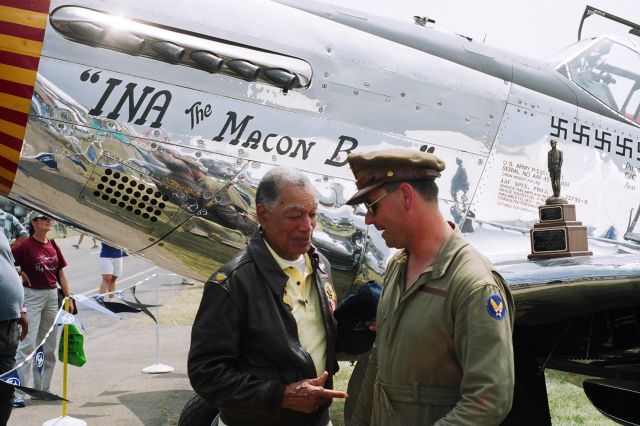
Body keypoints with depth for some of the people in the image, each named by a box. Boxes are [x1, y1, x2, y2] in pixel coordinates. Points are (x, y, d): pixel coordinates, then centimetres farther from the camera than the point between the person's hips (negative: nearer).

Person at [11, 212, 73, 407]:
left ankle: (42, 389, 22)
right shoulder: (25, 246, -9)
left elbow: (61, 274, 12)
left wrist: (68, 298, 9)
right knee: (27, 344, -10)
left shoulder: (53, 246, 9)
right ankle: (17, 393, -6)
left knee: (49, 346, 11)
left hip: (52, 295, 7)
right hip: (32, 296, -7)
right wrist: (20, 273, -13)